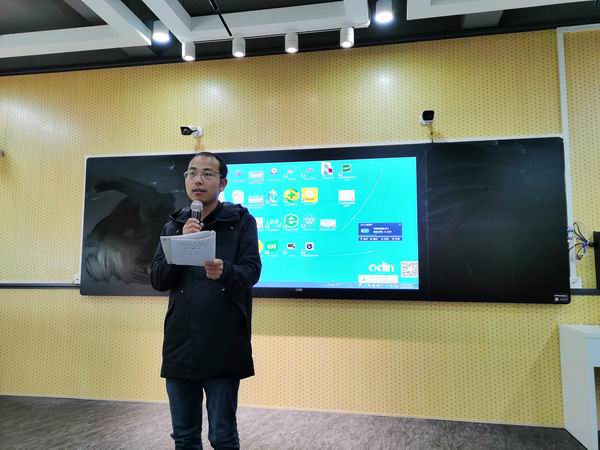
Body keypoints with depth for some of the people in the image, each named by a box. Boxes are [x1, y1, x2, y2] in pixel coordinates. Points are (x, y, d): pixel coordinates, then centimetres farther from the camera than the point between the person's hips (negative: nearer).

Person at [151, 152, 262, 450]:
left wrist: (224, 272, -31)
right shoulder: (173, 226, 10)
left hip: (224, 344, -4)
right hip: (180, 342, 4)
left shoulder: (241, 221, -1)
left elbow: (251, 271, -10)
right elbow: (157, 280, 2)